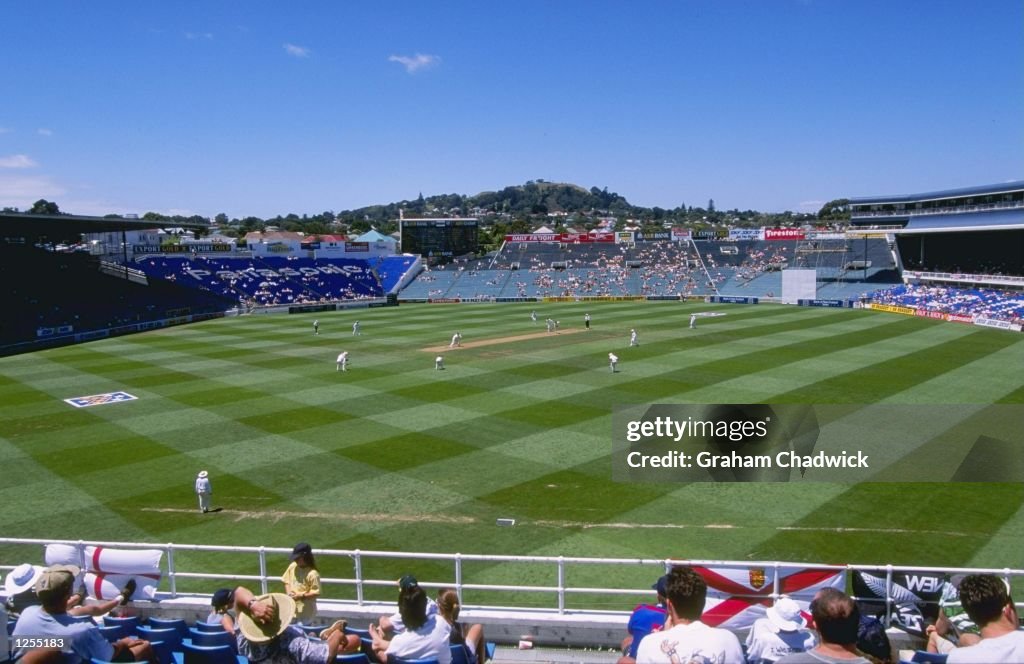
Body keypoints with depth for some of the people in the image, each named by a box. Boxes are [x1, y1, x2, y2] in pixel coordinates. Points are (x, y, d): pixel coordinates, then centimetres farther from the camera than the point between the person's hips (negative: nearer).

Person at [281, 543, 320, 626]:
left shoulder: (312, 573, -23)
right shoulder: (292, 566, -6)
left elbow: (316, 593, -19)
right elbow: (287, 581, 9)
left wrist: (301, 595, -23)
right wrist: (288, 592, -9)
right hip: (292, 608, 6)